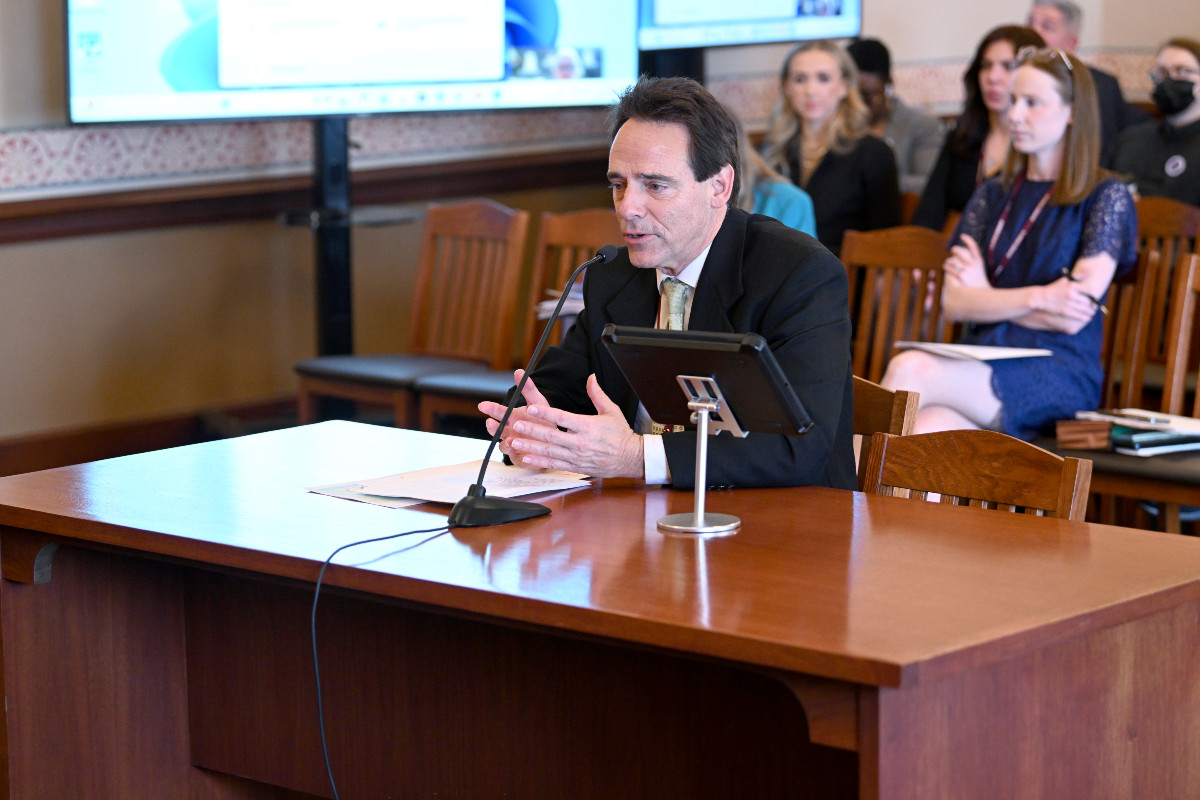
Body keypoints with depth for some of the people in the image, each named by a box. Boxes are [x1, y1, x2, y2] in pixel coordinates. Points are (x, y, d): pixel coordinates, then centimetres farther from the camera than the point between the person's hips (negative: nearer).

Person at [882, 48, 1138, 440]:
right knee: (923, 429, -34)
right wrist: (1035, 297, -7)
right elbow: (954, 301, 8)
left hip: (1059, 375, -4)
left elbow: (1073, 317, -5)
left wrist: (988, 297, 4)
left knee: (909, 369, -32)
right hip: (983, 360, 4)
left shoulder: (1107, 196, 5)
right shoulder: (993, 194, 21)